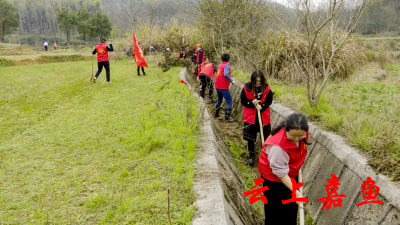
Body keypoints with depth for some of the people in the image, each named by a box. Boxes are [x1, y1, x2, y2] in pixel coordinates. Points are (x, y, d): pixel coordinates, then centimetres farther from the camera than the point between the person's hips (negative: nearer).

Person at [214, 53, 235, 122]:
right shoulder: (227, 65, -12)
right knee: (229, 102, -2)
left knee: (219, 100, 27)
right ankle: (227, 117, -7)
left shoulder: (220, 65, 13)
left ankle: (216, 114, 36)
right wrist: (231, 81, -19)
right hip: (224, 87, -9)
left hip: (217, 86, 9)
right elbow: (226, 74, -29)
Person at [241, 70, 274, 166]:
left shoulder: (267, 88, -9)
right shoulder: (246, 88, -10)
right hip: (250, 117, 0)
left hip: (264, 117, 0)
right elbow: (242, 101, -4)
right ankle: (252, 156, 29)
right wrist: (252, 103, -21)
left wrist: (261, 106, -23)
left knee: (265, 137, 4)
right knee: (250, 138, 11)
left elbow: (269, 101, -4)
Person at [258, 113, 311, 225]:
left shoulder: (301, 133, -19)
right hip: (273, 175, -7)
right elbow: (281, 172, -30)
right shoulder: (278, 145, -40)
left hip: (291, 173, 7)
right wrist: (295, 192, -27)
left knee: (292, 205, 22)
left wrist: (297, 168, 8)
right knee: (275, 208, 8)